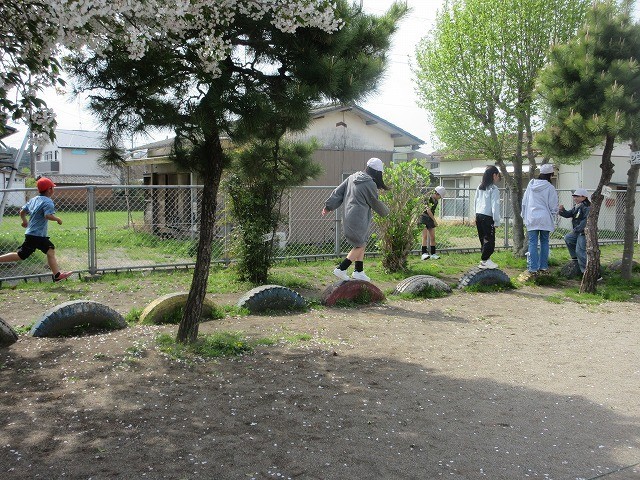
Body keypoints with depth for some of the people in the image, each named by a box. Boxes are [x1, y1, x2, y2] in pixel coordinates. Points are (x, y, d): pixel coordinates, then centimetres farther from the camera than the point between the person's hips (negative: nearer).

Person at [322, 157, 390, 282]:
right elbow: (376, 203, -2)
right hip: (358, 219, -9)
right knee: (360, 246, 3)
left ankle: (359, 272, 23)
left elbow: (338, 192, 9)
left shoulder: (353, 177, 9)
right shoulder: (370, 184, -14)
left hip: (349, 216, 9)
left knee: (361, 244, 18)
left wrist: (328, 206, 14)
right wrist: (386, 211, 17)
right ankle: (341, 269, -1)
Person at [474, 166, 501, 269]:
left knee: (483, 239, 13)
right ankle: (484, 260, -7)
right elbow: (495, 206, -12)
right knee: (490, 240, -4)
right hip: (487, 217, -8)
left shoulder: (479, 188, 13)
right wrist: (497, 221, -9)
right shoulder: (493, 189, -10)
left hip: (478, 215, 8)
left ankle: (485, 259, 16)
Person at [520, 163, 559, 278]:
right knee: (544, 242, 11)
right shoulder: (550, 188, -7)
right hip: (545, 219, -2)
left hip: (531, 218, 2)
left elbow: (524, 202, 10)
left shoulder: (531, 185, 4)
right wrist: (552, 220, 10)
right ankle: (543, 266, 15)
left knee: (533, 243, 1)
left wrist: (524, 216, 18)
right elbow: (553, 207, -4)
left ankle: (533, 268, -2)